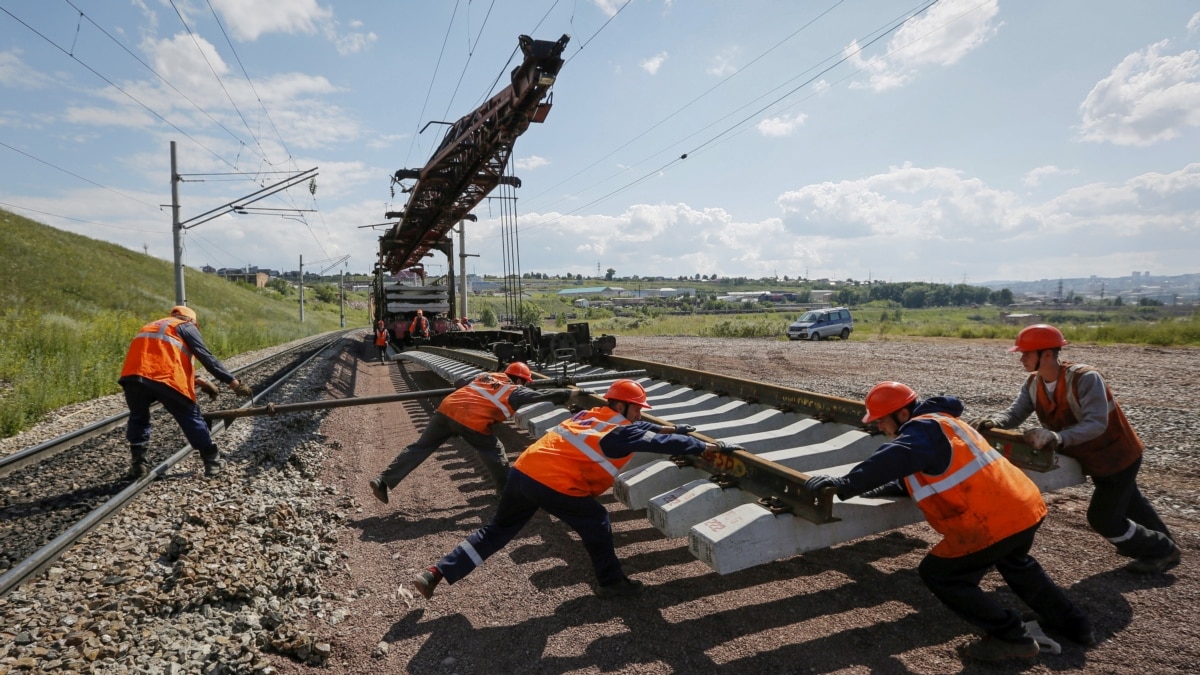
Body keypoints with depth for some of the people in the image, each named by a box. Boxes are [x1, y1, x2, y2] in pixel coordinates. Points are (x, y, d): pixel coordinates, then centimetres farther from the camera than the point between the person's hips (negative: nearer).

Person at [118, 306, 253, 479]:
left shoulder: (151, 326, 37)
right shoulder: (186, 326, 18)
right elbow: (206, 357, 7)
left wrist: (197, 379, 40)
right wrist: (234, 383, 4)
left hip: (132, 377, 5)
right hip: (164, 379, -5)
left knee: (138, 417, 28)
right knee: (191, 418, 10)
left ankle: (138, 464, 23)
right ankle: (212, 462, 17)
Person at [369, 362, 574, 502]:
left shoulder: (485, 375, 24)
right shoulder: (516, 391, 9)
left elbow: (459, 383, 31)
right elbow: (542, 395, 4)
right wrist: (570, 393, 11)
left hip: (447, 409, 6)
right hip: (472, 421, -6)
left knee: (420, 447, 14)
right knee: (496, 454, 15)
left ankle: (383, 480, 15)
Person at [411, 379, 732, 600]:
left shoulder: (590, 414, 19)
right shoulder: (621, 431, -3)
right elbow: (658, 442, -4)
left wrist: (668, 428, 36)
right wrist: (711, 447, 4)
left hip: (523, 470, 8)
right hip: (554, 483, -8)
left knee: (496, 530, 21)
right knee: (597, 524, 12)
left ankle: (435, 573, 23)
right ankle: (611, 583, 27)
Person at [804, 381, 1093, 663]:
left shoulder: (923, 428, -15)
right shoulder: (939, 421, 16)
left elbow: (894, 459, -36)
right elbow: (917, 475, 21)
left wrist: (845, 485, -41)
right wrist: (881, 489, 7)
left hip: (995, 521, -11)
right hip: (1026, 505, 11)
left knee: (938, 574, 3)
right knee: (1015, 563, 38)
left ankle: (1011, 638, 11)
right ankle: (1073, 624, 50)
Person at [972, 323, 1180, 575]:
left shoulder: (1086, 378, -35)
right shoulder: (1034, 383, -12)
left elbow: (1096, 424, -42)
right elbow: (1015, 413, -17)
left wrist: (1058, 438, -57)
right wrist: (994, 422, -40)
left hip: (1119, 455, -8)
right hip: (1094, 458, 8)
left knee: (1103, 517, -1)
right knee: (1125, 501, 29)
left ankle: (1162, 551, 24)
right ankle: (1161, 542, 54)